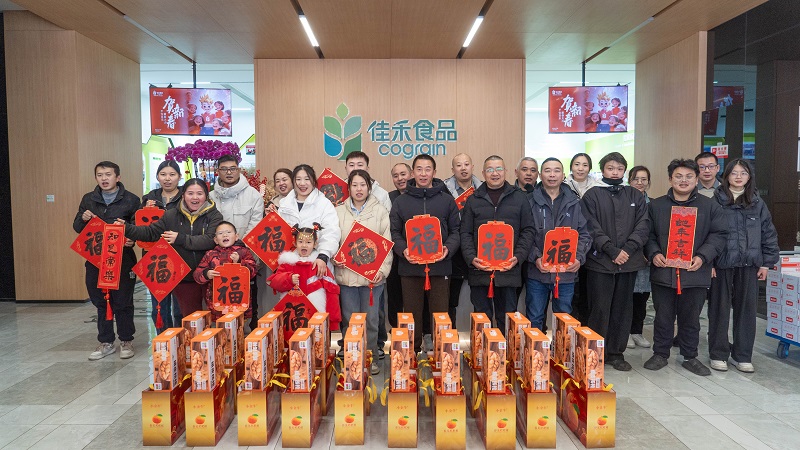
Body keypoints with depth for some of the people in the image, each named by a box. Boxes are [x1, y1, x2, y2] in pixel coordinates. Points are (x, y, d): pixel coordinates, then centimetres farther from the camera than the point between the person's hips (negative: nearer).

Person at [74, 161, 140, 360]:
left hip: (122, 259, -4)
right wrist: (83, 219, -9)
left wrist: (132, 239, -23)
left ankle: (126, 341, 19)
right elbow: (77, 227, 13)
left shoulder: (131, 200, -2)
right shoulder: (88, 200, 9)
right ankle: (106, 342, 24)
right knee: (101, 301, 12)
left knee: (123, 301, 4)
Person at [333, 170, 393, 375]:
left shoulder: (380, 211, 3)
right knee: (349, 319, 8)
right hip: (346, 273, 1)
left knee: (371, 318, 7)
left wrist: (383, 270, -10)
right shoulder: (339, 211, 7)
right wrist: (335, 258, -11)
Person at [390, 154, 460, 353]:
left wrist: (448, 249, -11)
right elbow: (394, 233, 5)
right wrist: (403, 250, -14)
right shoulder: (401, 202, 8)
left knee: (441, 314, 3)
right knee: (412, 314, 7)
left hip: (440, 267, 0)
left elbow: (455, 230, 8)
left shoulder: (447, 200, 9)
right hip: (410, 267, 0)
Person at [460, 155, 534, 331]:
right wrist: (471, 258, -10)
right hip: (479, 270, 0)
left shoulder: (519, 198, 8)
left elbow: (528, 231, 6)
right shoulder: (473, 200, 9)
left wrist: (518, 256, -8)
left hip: (509, 269, 0)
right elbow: (465, 233, 5)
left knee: (507, 318, 8)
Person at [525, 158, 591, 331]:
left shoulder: (574, 203, 8)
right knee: (534, 321, 8)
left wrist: (579, 258, -7)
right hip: (537, 273, -2)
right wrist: (535, 257, -17)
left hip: (566, 273, 2)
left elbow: (584, 234, 8)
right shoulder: (531, 201, -1)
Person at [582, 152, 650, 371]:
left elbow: (643, 225, 4)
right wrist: (612, 250, -15)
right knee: (599, 309, 0)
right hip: (600, 262, -3)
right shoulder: (592, 195, 2)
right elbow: (592, 228, -6)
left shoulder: (635, 196, 12)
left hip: (629, 262, 4)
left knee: (622, 310, 9)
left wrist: (628, 249, -10)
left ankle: (616, 352, 20)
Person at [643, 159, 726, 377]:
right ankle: (660, 354, 25)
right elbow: (648, 234, 8)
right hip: (663, 272, 0)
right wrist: (654, 253, -9)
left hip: (695, 273, 0)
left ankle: (690, 357, 28)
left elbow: (719, 234, 1)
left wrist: (702, 256, -12)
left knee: (691, 318, 12)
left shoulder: (710, 206, 4)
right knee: (663, 316, 10)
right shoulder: (656, 205, 6)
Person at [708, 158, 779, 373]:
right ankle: (718, 354, 16)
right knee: (719, 309, 5)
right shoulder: (715, 200, -4)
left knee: (747, 309, 8)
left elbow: (768, 233, 10)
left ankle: (742, 355, 21)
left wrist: (766, 263, 6)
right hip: (721, 264, -3)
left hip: (749, 265, 3)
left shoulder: (758, 203, 8)